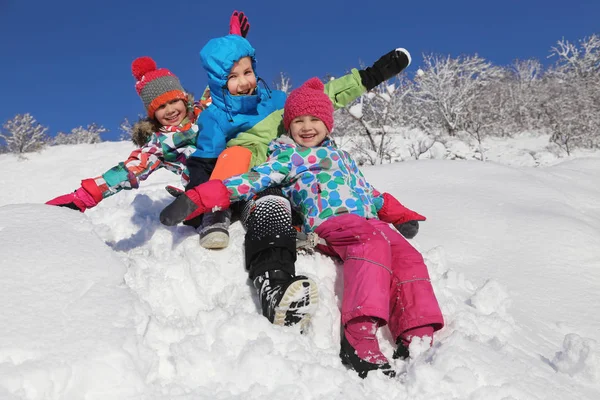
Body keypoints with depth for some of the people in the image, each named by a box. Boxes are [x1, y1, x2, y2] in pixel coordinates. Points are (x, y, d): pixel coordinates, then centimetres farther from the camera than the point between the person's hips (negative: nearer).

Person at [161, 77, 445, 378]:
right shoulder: (288, 156, 15)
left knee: (408, 258, -20)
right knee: (374, 242, -36)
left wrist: (400, 215, 40)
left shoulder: (341, 156, 36)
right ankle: (359, 339, -48)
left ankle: (416, 340, -32)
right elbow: (256, 179, 2)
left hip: (369, 221, 7)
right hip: (330, 223, -6)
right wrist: (199, 200, -11)